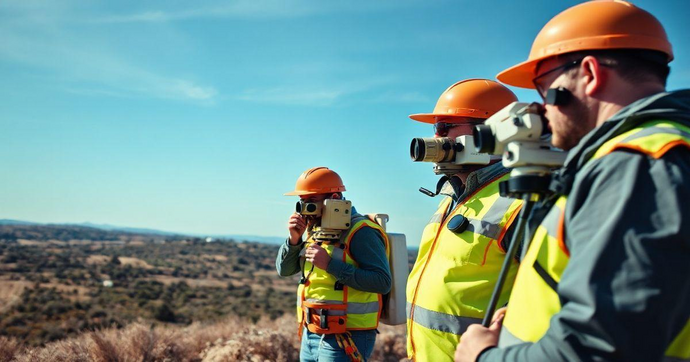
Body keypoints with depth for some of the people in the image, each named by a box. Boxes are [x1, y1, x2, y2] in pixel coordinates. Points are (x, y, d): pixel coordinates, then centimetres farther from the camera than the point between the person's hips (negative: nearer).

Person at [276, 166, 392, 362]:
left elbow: (382, 282, -24)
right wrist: (294, 239, -8)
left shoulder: (360, 232, -15)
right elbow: (284, 269, 10)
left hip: (345, 340, -7)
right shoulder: (314, 229, 9)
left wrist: (331, 264, -26)